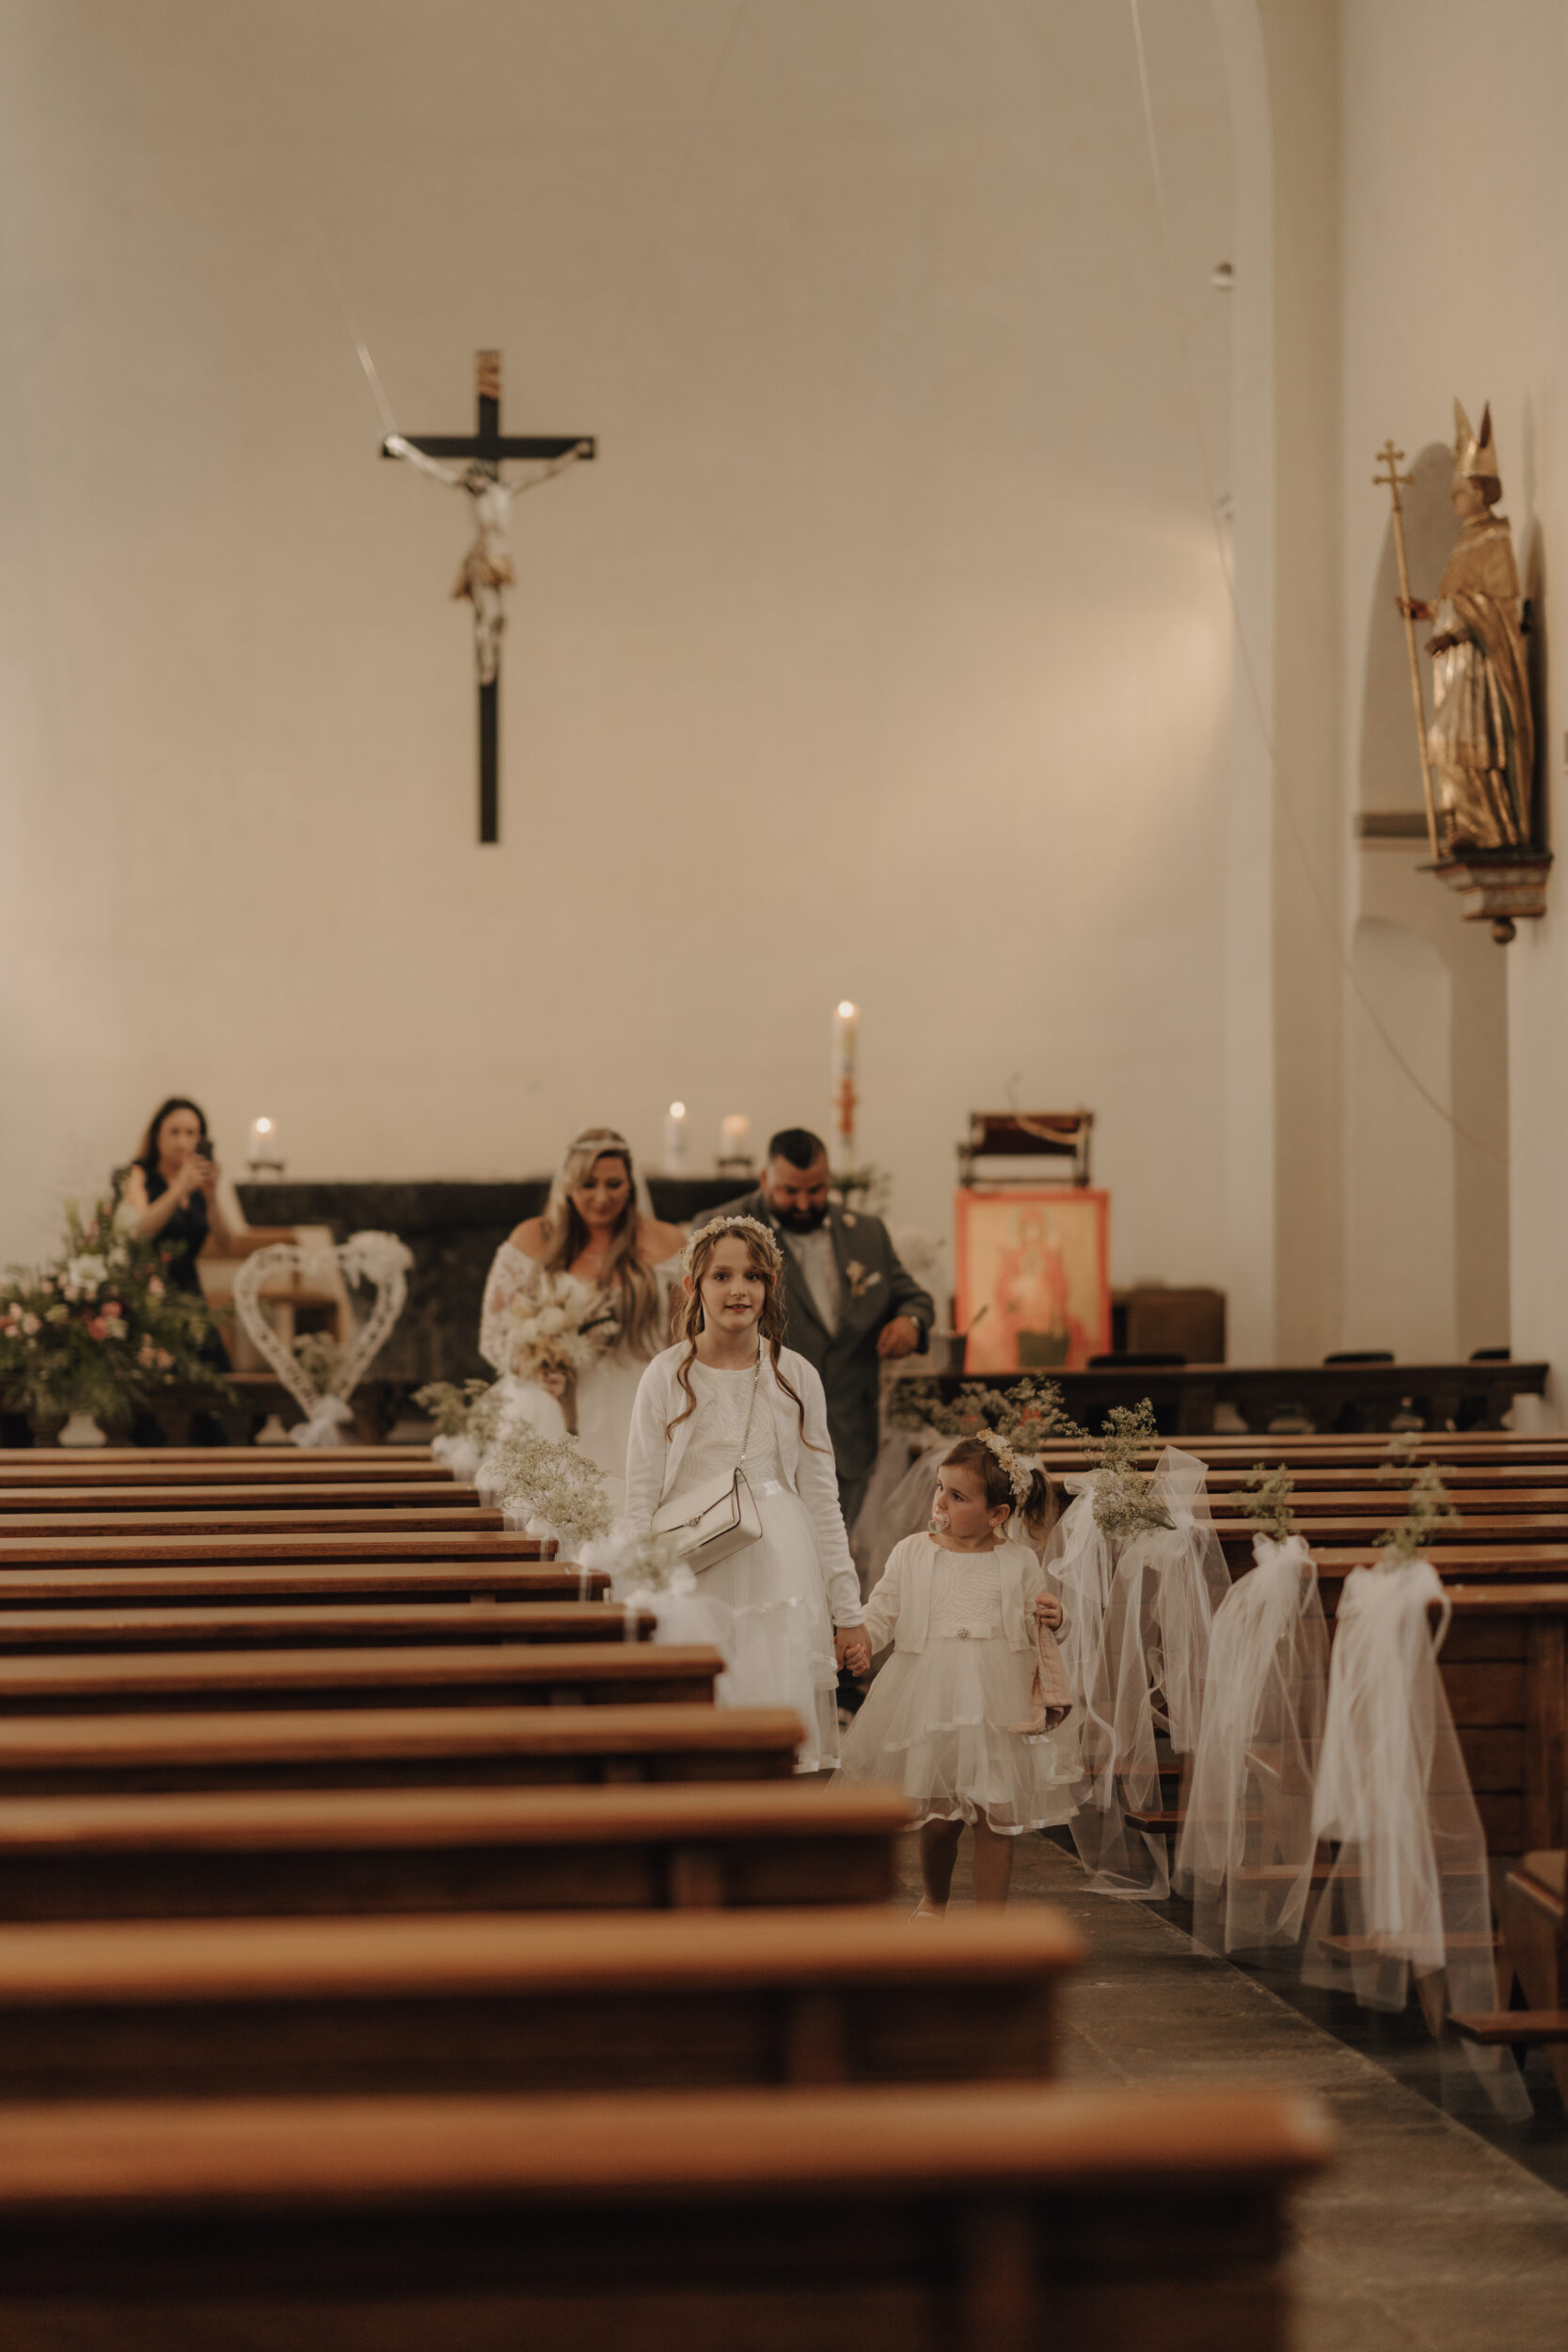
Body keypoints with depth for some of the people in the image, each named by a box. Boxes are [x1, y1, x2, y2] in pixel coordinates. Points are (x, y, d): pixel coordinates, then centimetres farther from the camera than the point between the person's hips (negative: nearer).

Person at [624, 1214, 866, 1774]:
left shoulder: (795, 1377, 7)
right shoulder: (668, 1376, 3)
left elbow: (821, 1499, 10)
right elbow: (641, 1497, 3)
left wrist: (846, 1608, 10)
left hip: (779, 1569, 1)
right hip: (693, 1575, -1)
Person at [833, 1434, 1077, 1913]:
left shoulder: (1019, 1561, 4)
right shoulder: (912, 1554, 5)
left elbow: (1035, 1629, 9)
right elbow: (883, 1609, 7)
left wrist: (1050, 1619, -13)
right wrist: (862, 1640, -12)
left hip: (1000, 1703, 0)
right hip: (930, 1700, 0)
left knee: (996, 1817, 0)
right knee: (939, 1816, 2)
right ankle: (934, 1899, 31)